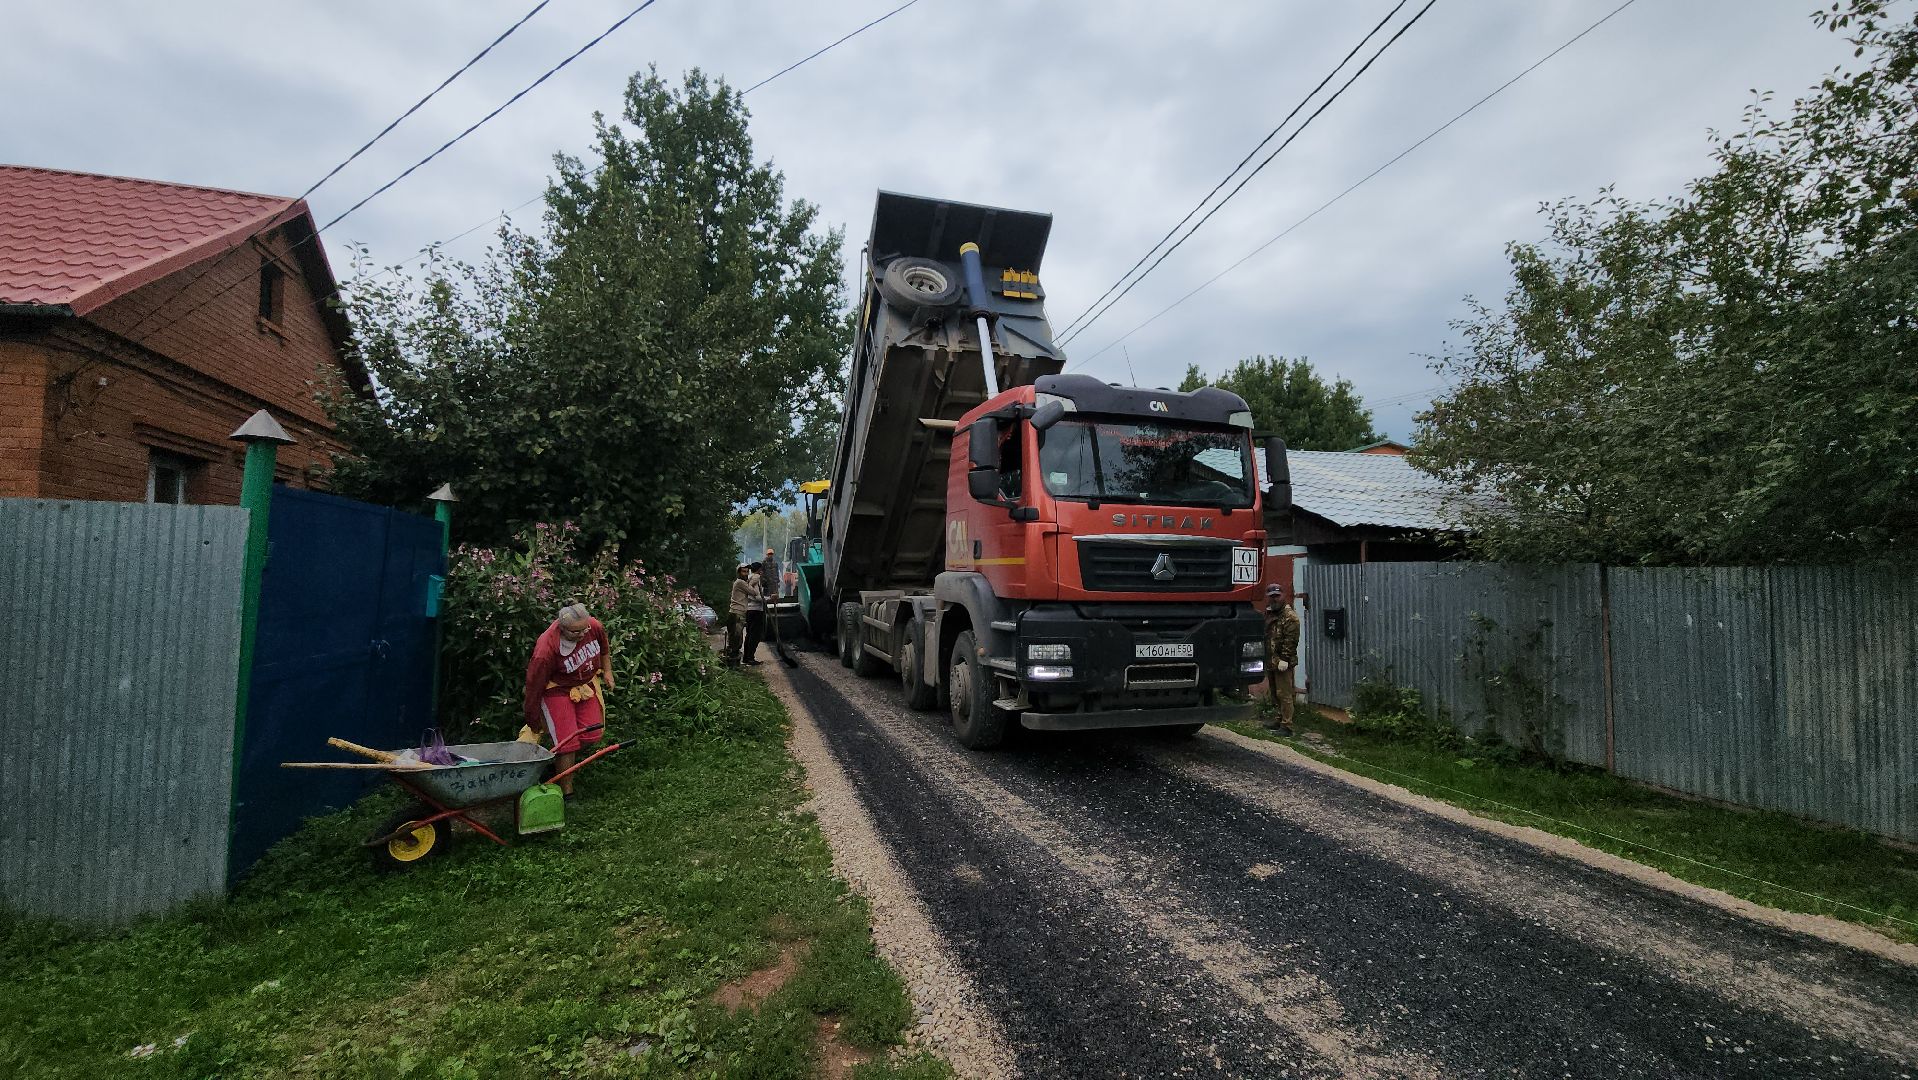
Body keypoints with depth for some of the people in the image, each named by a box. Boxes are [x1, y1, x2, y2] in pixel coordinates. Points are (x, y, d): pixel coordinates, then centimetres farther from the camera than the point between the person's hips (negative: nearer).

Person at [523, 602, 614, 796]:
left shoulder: (594, 626, -21)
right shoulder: (546, 651, -33)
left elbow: (604, 649, 6)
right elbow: (534, 685, -20)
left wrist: (607, 672, 11)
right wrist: (533, 719, -8)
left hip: (587, 683, 5)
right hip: (558, 689, -5)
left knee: (593, 734, 2)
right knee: (567, 740, -11)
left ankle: (562, 761, 29)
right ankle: (566, 792, 4)